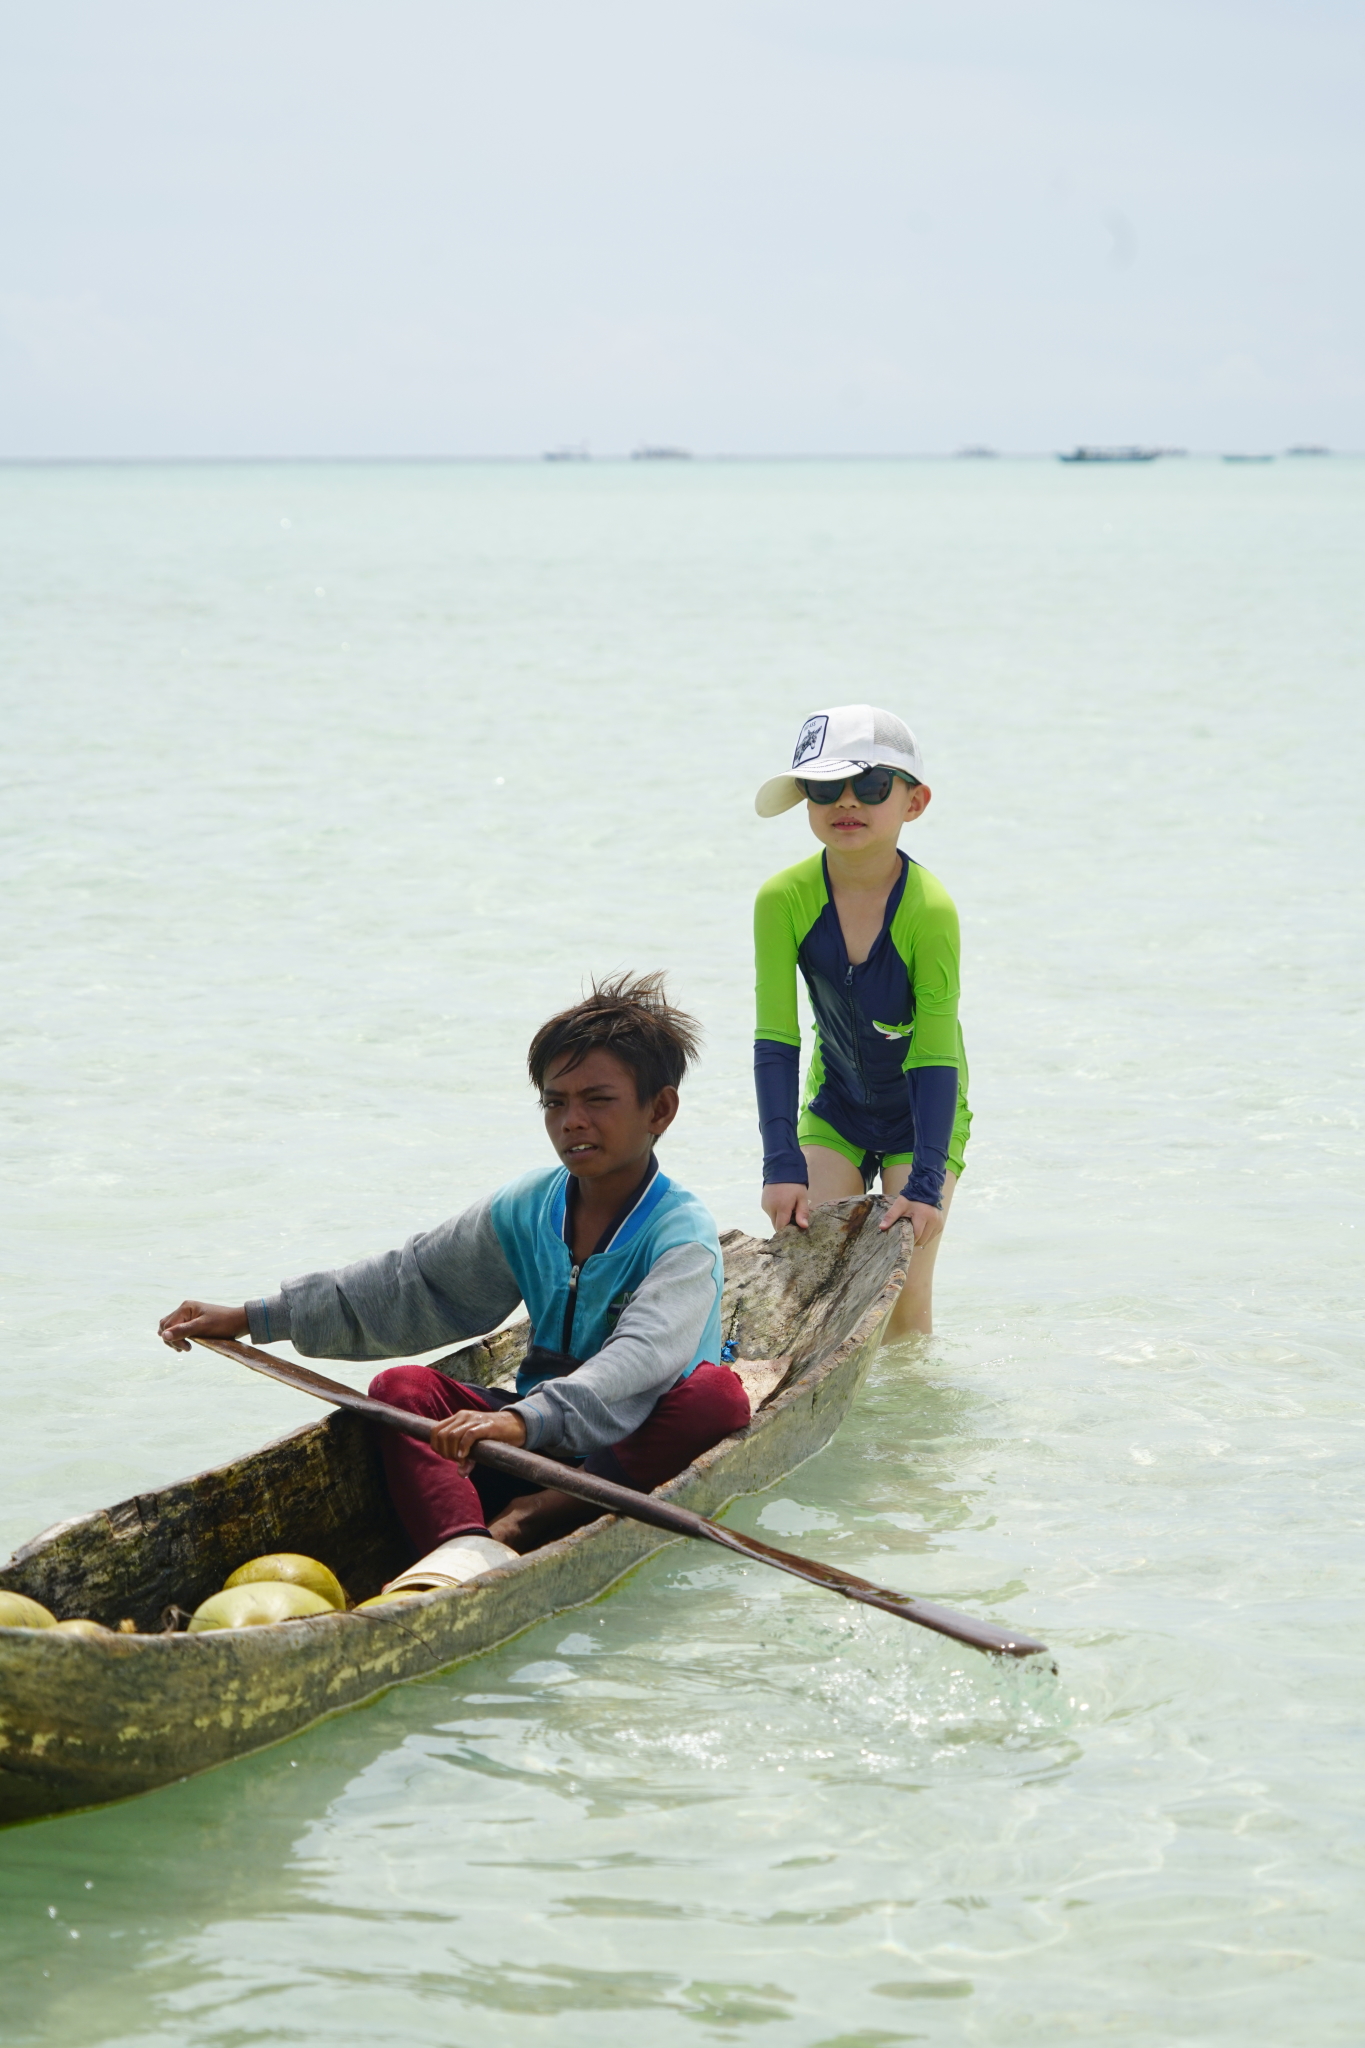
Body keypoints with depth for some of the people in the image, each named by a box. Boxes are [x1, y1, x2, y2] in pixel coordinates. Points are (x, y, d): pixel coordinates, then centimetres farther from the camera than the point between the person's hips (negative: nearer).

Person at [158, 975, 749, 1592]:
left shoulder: (682, 1234, -15)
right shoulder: (527, 1208, 5)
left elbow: (642, 1358, -34)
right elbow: (408, 1283, 13)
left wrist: (525, 1421, -52)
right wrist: (251, 1320, 9)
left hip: (634, 1453, -6)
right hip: (541, 1438, 6)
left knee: (717, 1392, -34)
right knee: (400, 1386, -13)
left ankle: (526, 1523, -34)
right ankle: (463, 1548, -40)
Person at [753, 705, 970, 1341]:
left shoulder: (928, 909, -28)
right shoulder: (785, 900, -21)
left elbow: (936, 1055, -27)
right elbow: (776, 1038, -20)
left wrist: (926, 1184, -32)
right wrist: (783, 1166, -26)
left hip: (923, 1114, -3)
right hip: (834, 1110, 3)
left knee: (901, 1296, -7)